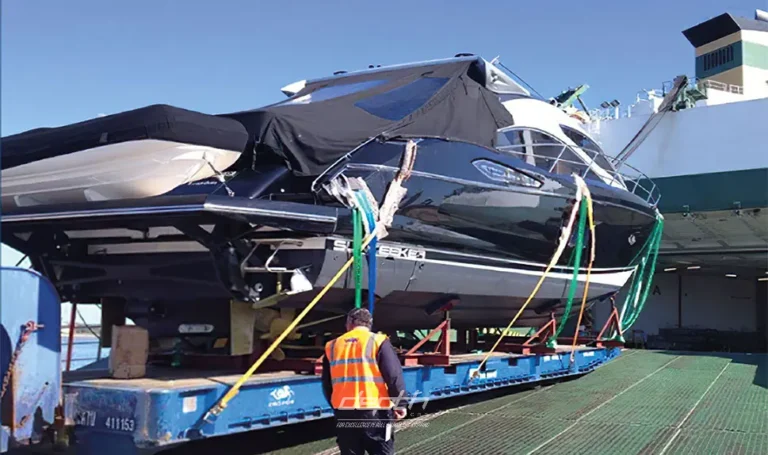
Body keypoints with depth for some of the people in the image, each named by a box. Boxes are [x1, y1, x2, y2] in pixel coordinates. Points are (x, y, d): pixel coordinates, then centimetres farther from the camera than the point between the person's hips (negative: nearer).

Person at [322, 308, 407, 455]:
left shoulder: (332, 346, 10)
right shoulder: (378, 341, -3)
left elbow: (327, 384, 16)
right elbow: (394, 375, -8)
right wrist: (400, 404, 1)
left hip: (344, 413, 4)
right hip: (375, 411, -4)